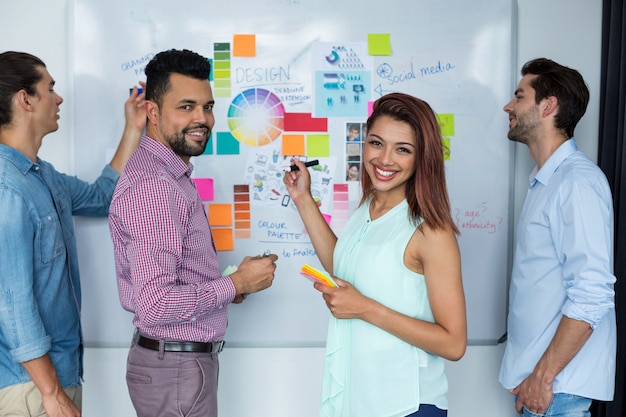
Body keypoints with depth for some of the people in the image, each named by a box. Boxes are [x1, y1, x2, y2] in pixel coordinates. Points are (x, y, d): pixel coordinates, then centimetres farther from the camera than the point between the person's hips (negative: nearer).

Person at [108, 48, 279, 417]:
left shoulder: (172, 176, 9)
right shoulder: (153, 186, -24)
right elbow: (154, 306, -29)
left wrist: (224, 286, 5)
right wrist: (236, 284, -18)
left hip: (184, 359, 10)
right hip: (176, 370, -10)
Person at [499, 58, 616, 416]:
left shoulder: (578, 181, -18)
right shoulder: (546, 181, 10)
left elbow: (592, 294, -24)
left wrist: (544, 375, -19)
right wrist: (530, 375, 14)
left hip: (556, 384, -8)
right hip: (536, 372, 8)